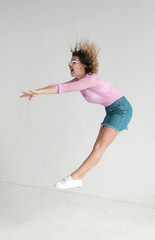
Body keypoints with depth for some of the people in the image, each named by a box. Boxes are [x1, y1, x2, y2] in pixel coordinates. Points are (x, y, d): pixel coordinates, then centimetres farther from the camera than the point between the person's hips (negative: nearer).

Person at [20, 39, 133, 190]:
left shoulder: (91, 79, -25)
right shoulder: (79, 80, 3)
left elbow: (65, 88, -30)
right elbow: (59, 86, 0)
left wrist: (39, 91, -31)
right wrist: (36, 93, -11)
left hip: (122, 108, -10)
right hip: (112, 110, 10)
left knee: (99, 147, -16)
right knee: (97, 147, 8)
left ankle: (74, 177, -21)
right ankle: (79, 179, 10)